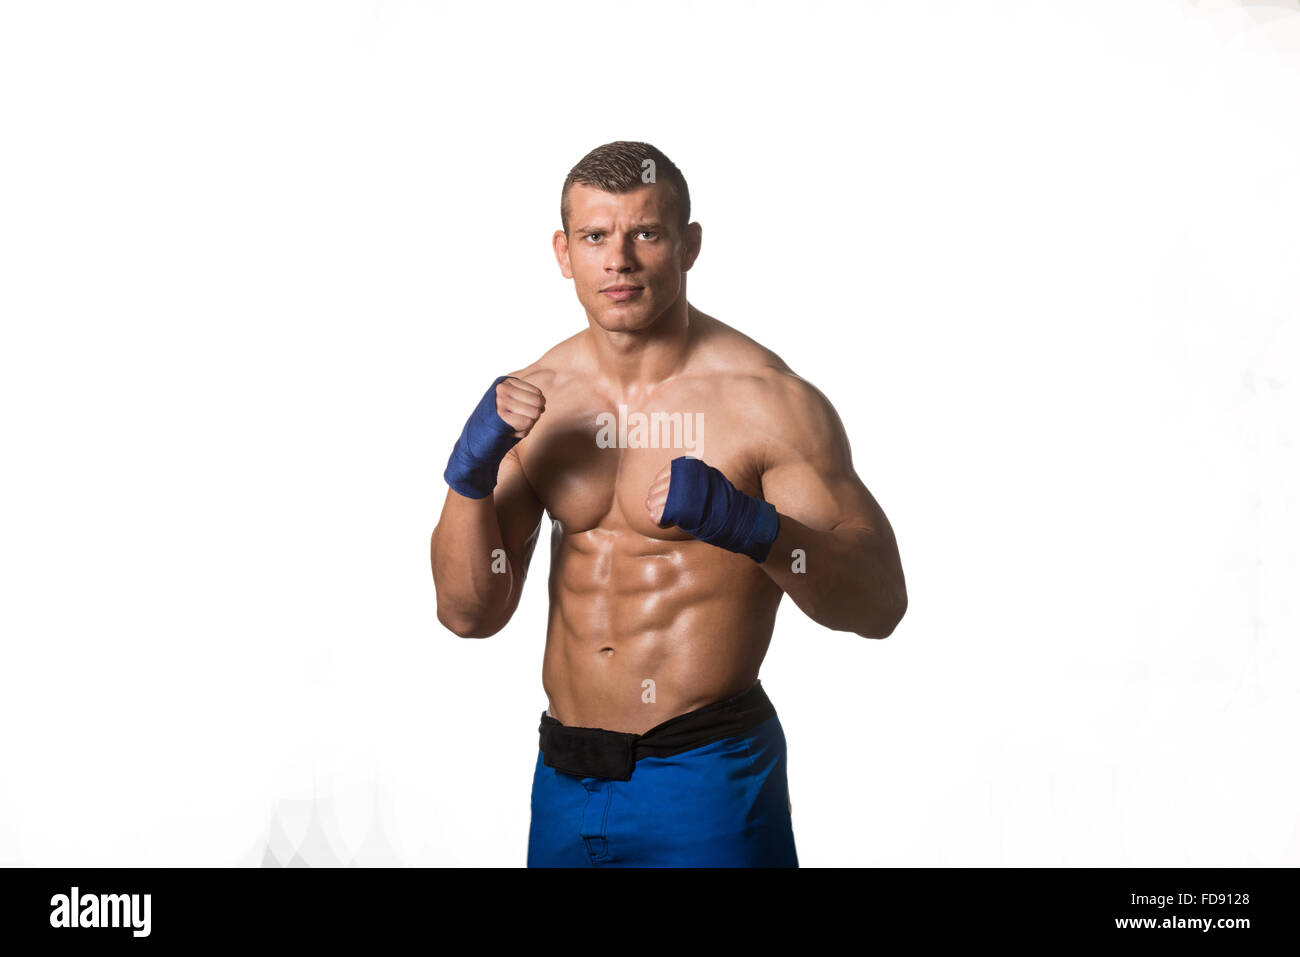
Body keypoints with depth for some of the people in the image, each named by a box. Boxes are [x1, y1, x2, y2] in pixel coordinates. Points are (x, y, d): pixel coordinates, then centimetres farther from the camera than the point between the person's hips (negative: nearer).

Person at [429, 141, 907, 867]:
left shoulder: (765, 398, -14)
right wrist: (470, 474, -16)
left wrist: (751, 526, -31)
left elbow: (881, 604, -14)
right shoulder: (533, 402, 1)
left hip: (707, 778, -5)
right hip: (565, 774, 5)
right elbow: (470, 613, 0)